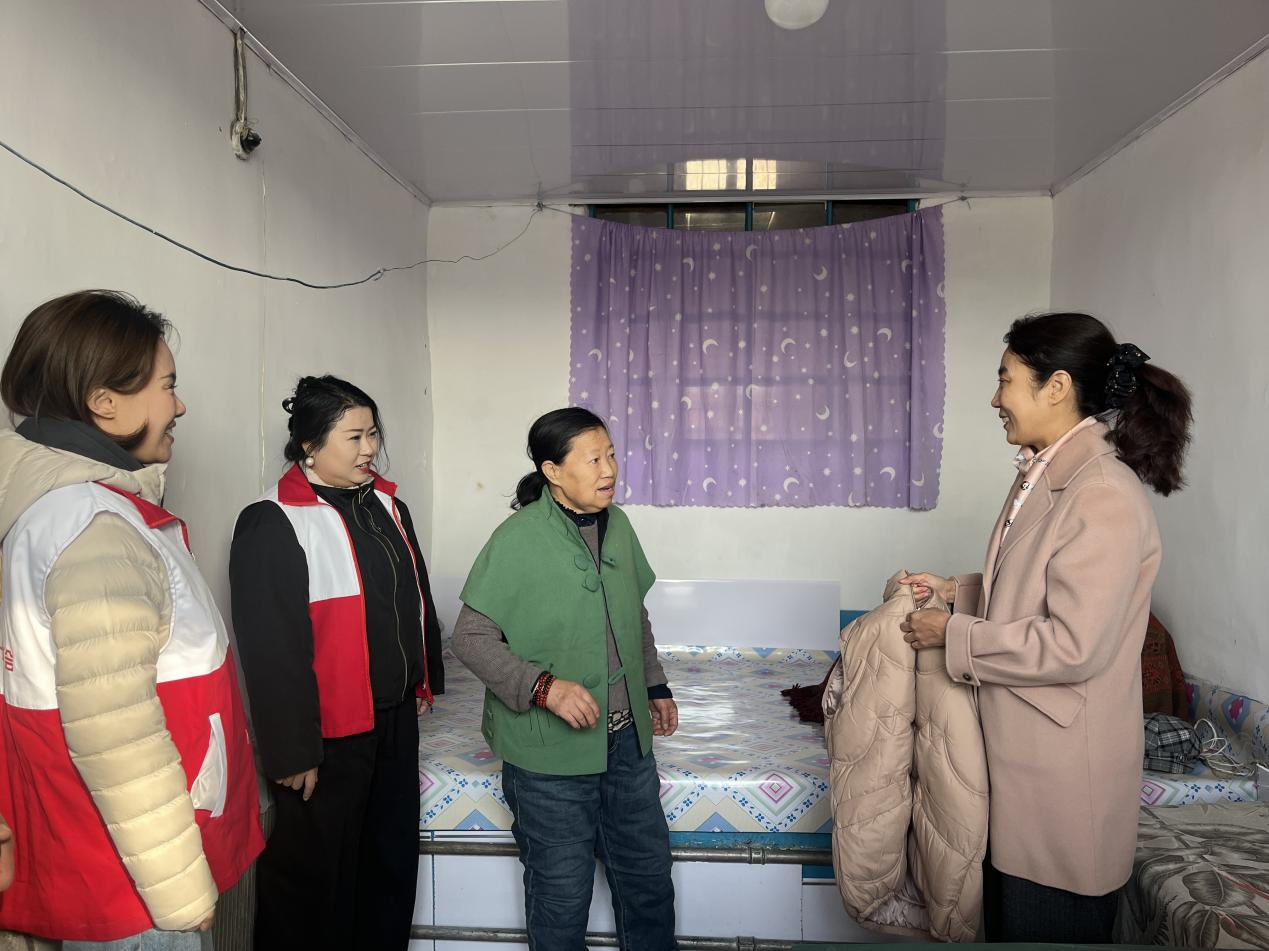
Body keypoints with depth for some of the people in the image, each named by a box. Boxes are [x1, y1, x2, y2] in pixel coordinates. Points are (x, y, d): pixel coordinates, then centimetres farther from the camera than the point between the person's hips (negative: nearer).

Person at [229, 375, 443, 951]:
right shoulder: (272, 526, -17)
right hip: (328, 732, -7)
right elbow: (270, 649, -19)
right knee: (315, 870, 9)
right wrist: (291, 752, -18)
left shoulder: (387, 507, 7)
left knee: (392, 853, 21)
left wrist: (425, 682, 18)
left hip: (396, 717, 8)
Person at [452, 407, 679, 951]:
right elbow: (471, 639, -16)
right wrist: (544, 686, -26)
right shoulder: (518, 539, -17)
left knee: (648, 873, 20)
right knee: (562, 895, 11)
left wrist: (655, 686, 17)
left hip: (627, 739, 6)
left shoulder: (617, 525, 4)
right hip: (551, 753, -6)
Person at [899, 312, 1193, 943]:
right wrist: (957, 591, 5)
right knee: (1005, 918, 23)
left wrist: (955, 636, -17)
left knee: (1045, 926, 10)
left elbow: (1074, 646, -25)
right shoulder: (1043, 476, 7)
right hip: (1019, 751, 9)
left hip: (1065, 767, -9)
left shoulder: (1106, 498, -23)